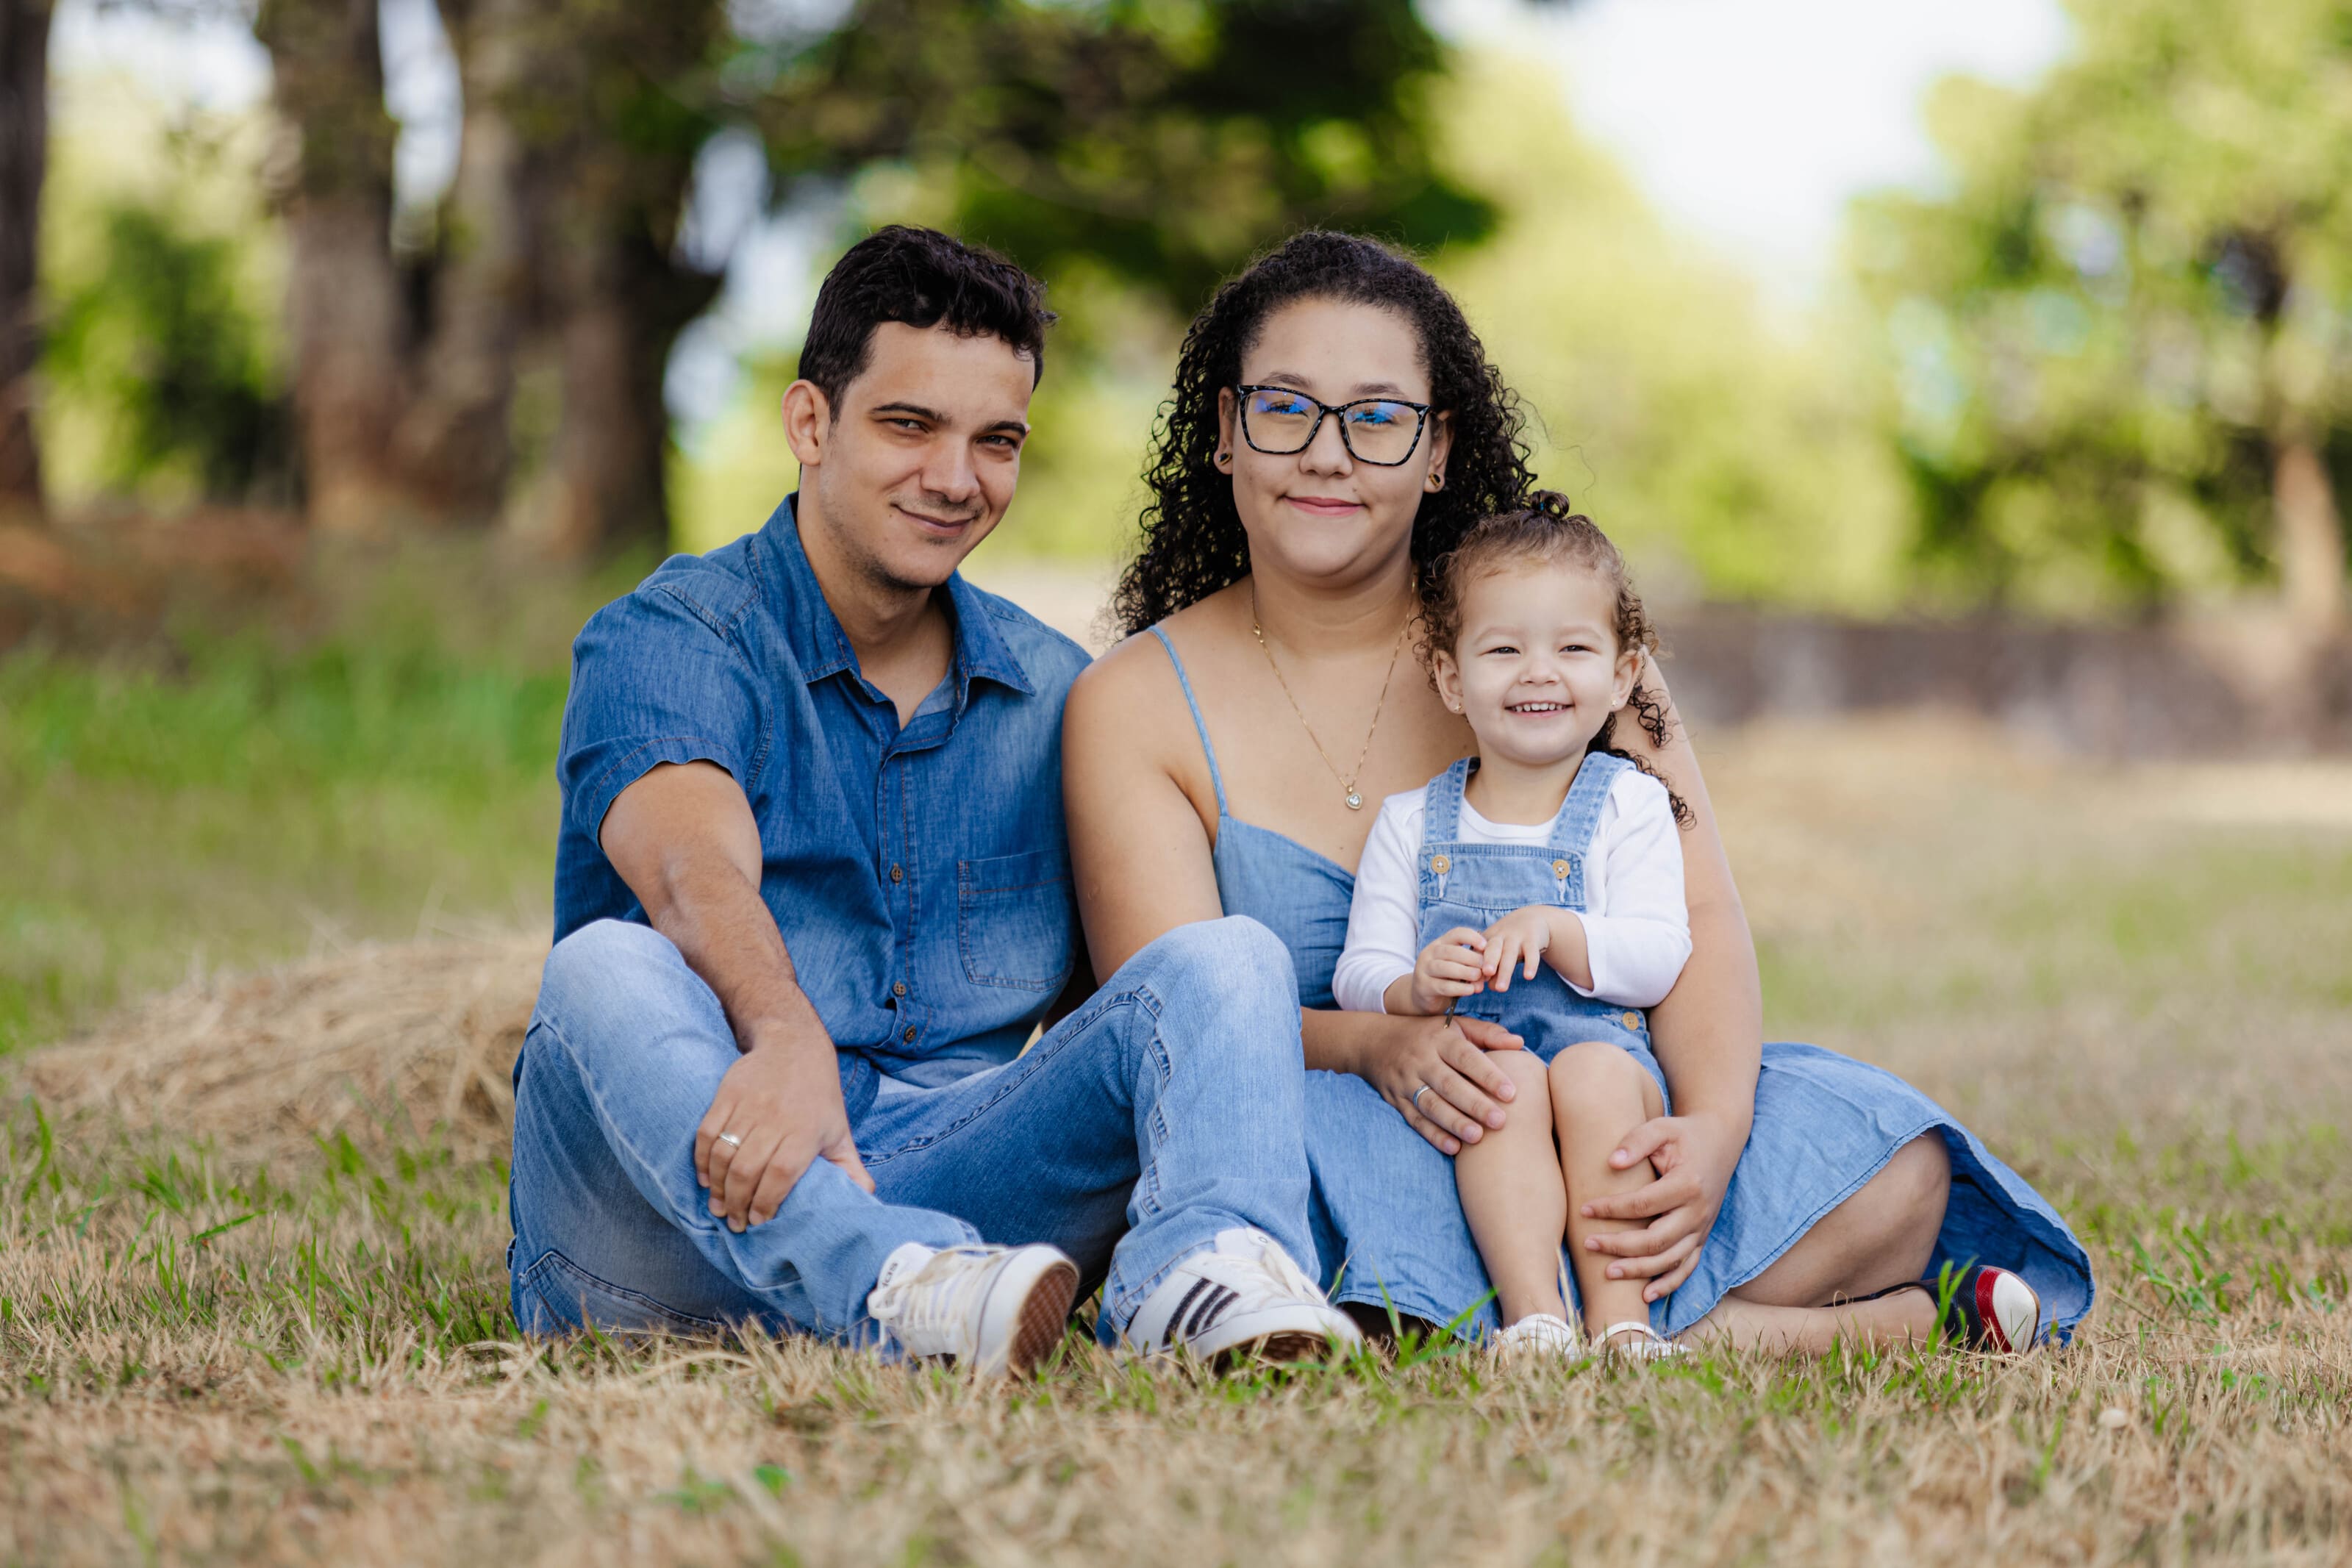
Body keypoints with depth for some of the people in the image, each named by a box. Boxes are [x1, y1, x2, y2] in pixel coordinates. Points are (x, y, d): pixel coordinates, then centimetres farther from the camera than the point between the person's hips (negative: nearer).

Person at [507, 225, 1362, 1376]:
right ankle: (905, 1295, -58)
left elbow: (1102, 983, 14)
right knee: (608, 972, -33)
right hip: (685, 1210, -3)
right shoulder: (666, 644, -2)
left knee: (1225, 957, -15)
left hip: (941, 1188, 4)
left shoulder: (1055, 696, 16)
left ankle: (1205, 1270, -49)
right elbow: (699, 875, -23)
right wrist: (788, 1035, -46)